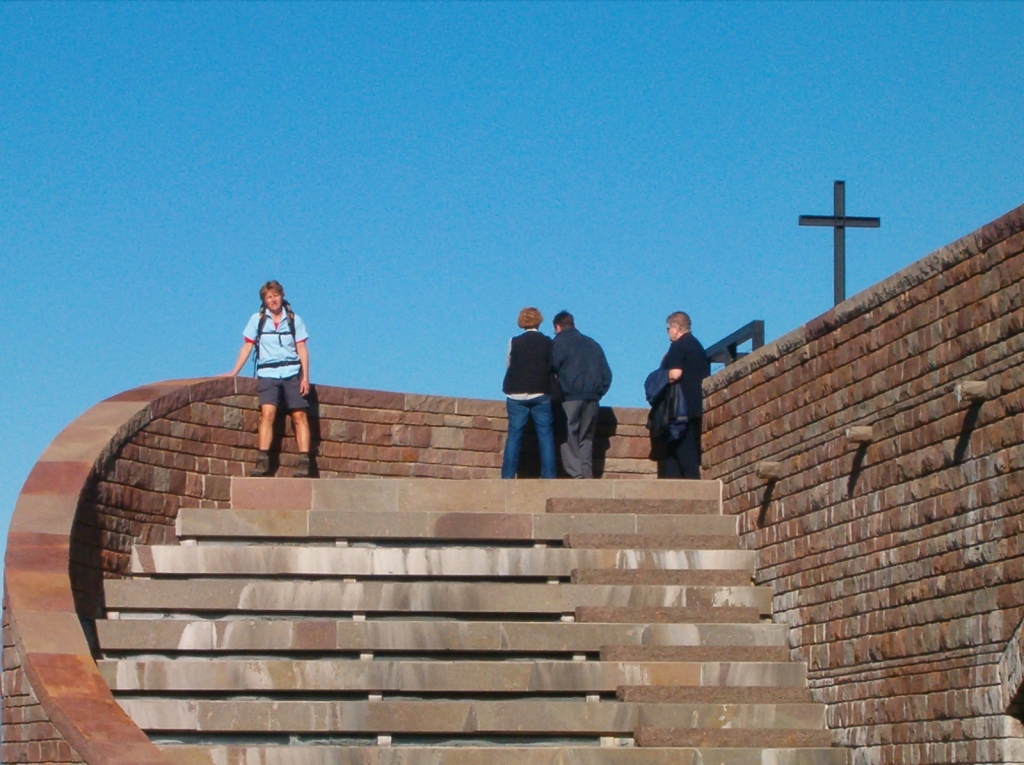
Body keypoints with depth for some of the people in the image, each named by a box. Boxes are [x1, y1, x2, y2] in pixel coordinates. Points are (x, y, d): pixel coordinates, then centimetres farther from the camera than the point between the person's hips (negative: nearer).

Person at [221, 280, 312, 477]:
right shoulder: (257, 319, 8)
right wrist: (234, 372, 2)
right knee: (267, 412, -19)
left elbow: (302, 349, 6)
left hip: (292, 374, 1)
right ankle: (263, 461, -24)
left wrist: (305, 377, -2)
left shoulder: (294, 319, 8)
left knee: (299, 416, -8)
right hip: (267, 374, -1)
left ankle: (304, 462, -11)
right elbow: (247, 346, 9)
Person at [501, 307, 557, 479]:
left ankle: (508, 476, -4)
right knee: (546, 436, 3)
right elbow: (553, 368, 4)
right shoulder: (548, 342, -2)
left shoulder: (514, 342, -2)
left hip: (517, 395, 1)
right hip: (541, 395, -1)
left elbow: (509, 364, 8)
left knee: (514, 436, 2)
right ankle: (548, 475, -3)